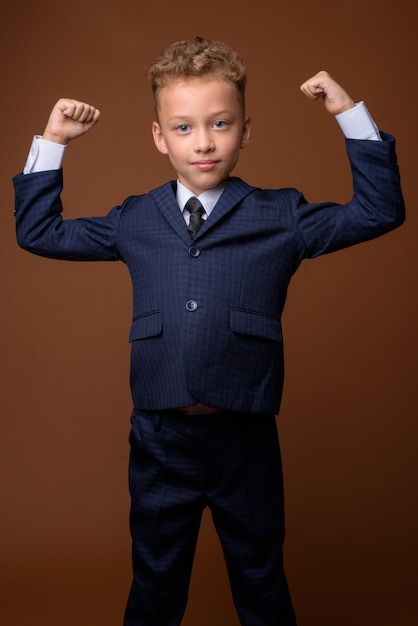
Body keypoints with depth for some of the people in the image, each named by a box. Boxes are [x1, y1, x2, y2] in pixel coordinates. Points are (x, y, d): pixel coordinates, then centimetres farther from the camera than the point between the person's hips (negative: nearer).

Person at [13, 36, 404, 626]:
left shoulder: (280, 217, -1)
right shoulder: (135, 222, 4)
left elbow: (380, 212, 0)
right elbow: (37, 231, 12)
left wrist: (352, 113, -3)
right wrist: (51, 143, 8)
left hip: (246, 440, -1)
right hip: (160, 439, 2)